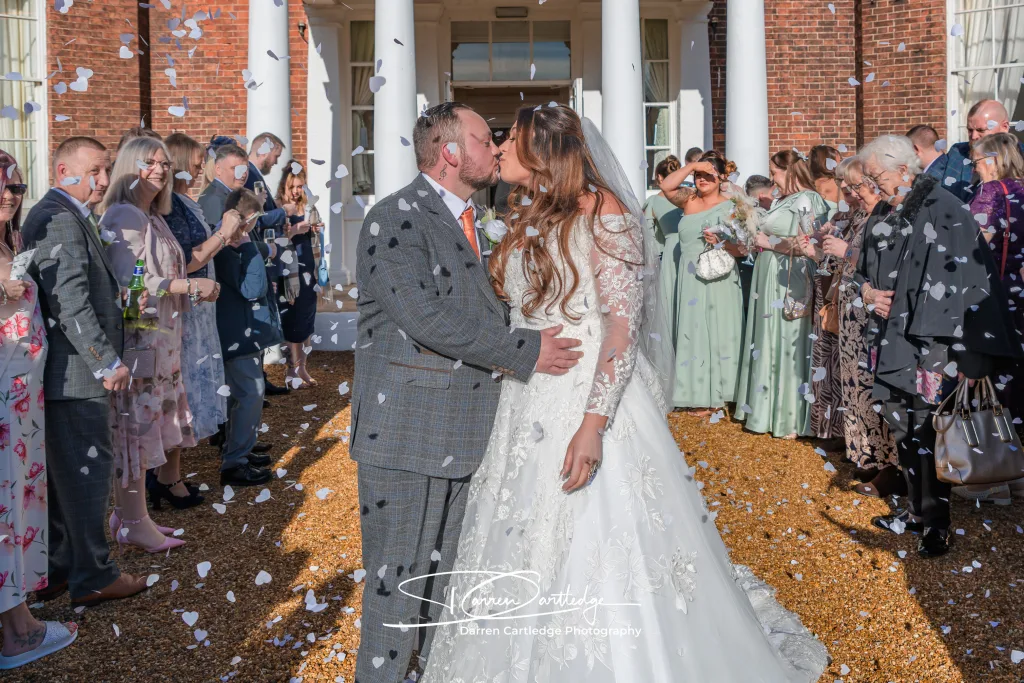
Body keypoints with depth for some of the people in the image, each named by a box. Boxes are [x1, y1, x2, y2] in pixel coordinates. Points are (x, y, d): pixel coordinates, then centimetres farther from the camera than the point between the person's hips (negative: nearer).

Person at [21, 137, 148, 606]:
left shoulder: (72, 217, 18)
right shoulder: (59, 220, -16)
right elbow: (70, 303, -22)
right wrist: (108, 364, -20)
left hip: (65, 372, 11)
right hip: (76, 373, -11)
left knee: (62, 474, 17)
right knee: (88, 471, -2)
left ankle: (55, 570, 28)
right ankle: (93, 577, 9)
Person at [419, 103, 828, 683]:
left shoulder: (603, 215, -11)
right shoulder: (528, 221, 13)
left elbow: (623, 327, -17)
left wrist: (593, 424, -24)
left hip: (592, 404, -8)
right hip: (528, 408, 8)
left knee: (602, 560, -1)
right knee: (526, 560, 14)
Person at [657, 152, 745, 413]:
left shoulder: (730, 207, -4)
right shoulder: (689, 201, 9)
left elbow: (742, 248, -7)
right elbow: (667, 186, -7)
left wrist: (721, 243, -25)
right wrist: (692, 165, -8)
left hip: (717, 282, -5)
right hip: (689, 282, 5)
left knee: (716, 334, 1)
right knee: (693, 334, 8)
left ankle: (715, 394, 10)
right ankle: (698, 395, 16)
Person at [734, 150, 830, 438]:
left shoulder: (807, 201, -10)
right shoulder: (781, 201, 16)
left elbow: (804, 245, -17)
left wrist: (768, 242, -10)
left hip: (789, 288, -8)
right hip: (770, 285, 8)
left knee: (788, 346, -2)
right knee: (769, 347, 10)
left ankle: (792, 419, 7)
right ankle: (770, 411, 19)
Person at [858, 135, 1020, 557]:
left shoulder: (943, 209, -11)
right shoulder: (886, 219, 12)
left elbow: (971, 279, -16)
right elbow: (865, 271, 25)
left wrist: (966, 355, -19)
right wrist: (867, 290, 0)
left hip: (931, 344, -8)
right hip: (893, 342, 8)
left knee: (927, 432, -4)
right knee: (902, 428, 14)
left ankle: (936, 523, 11)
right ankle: (916, 511, 28)